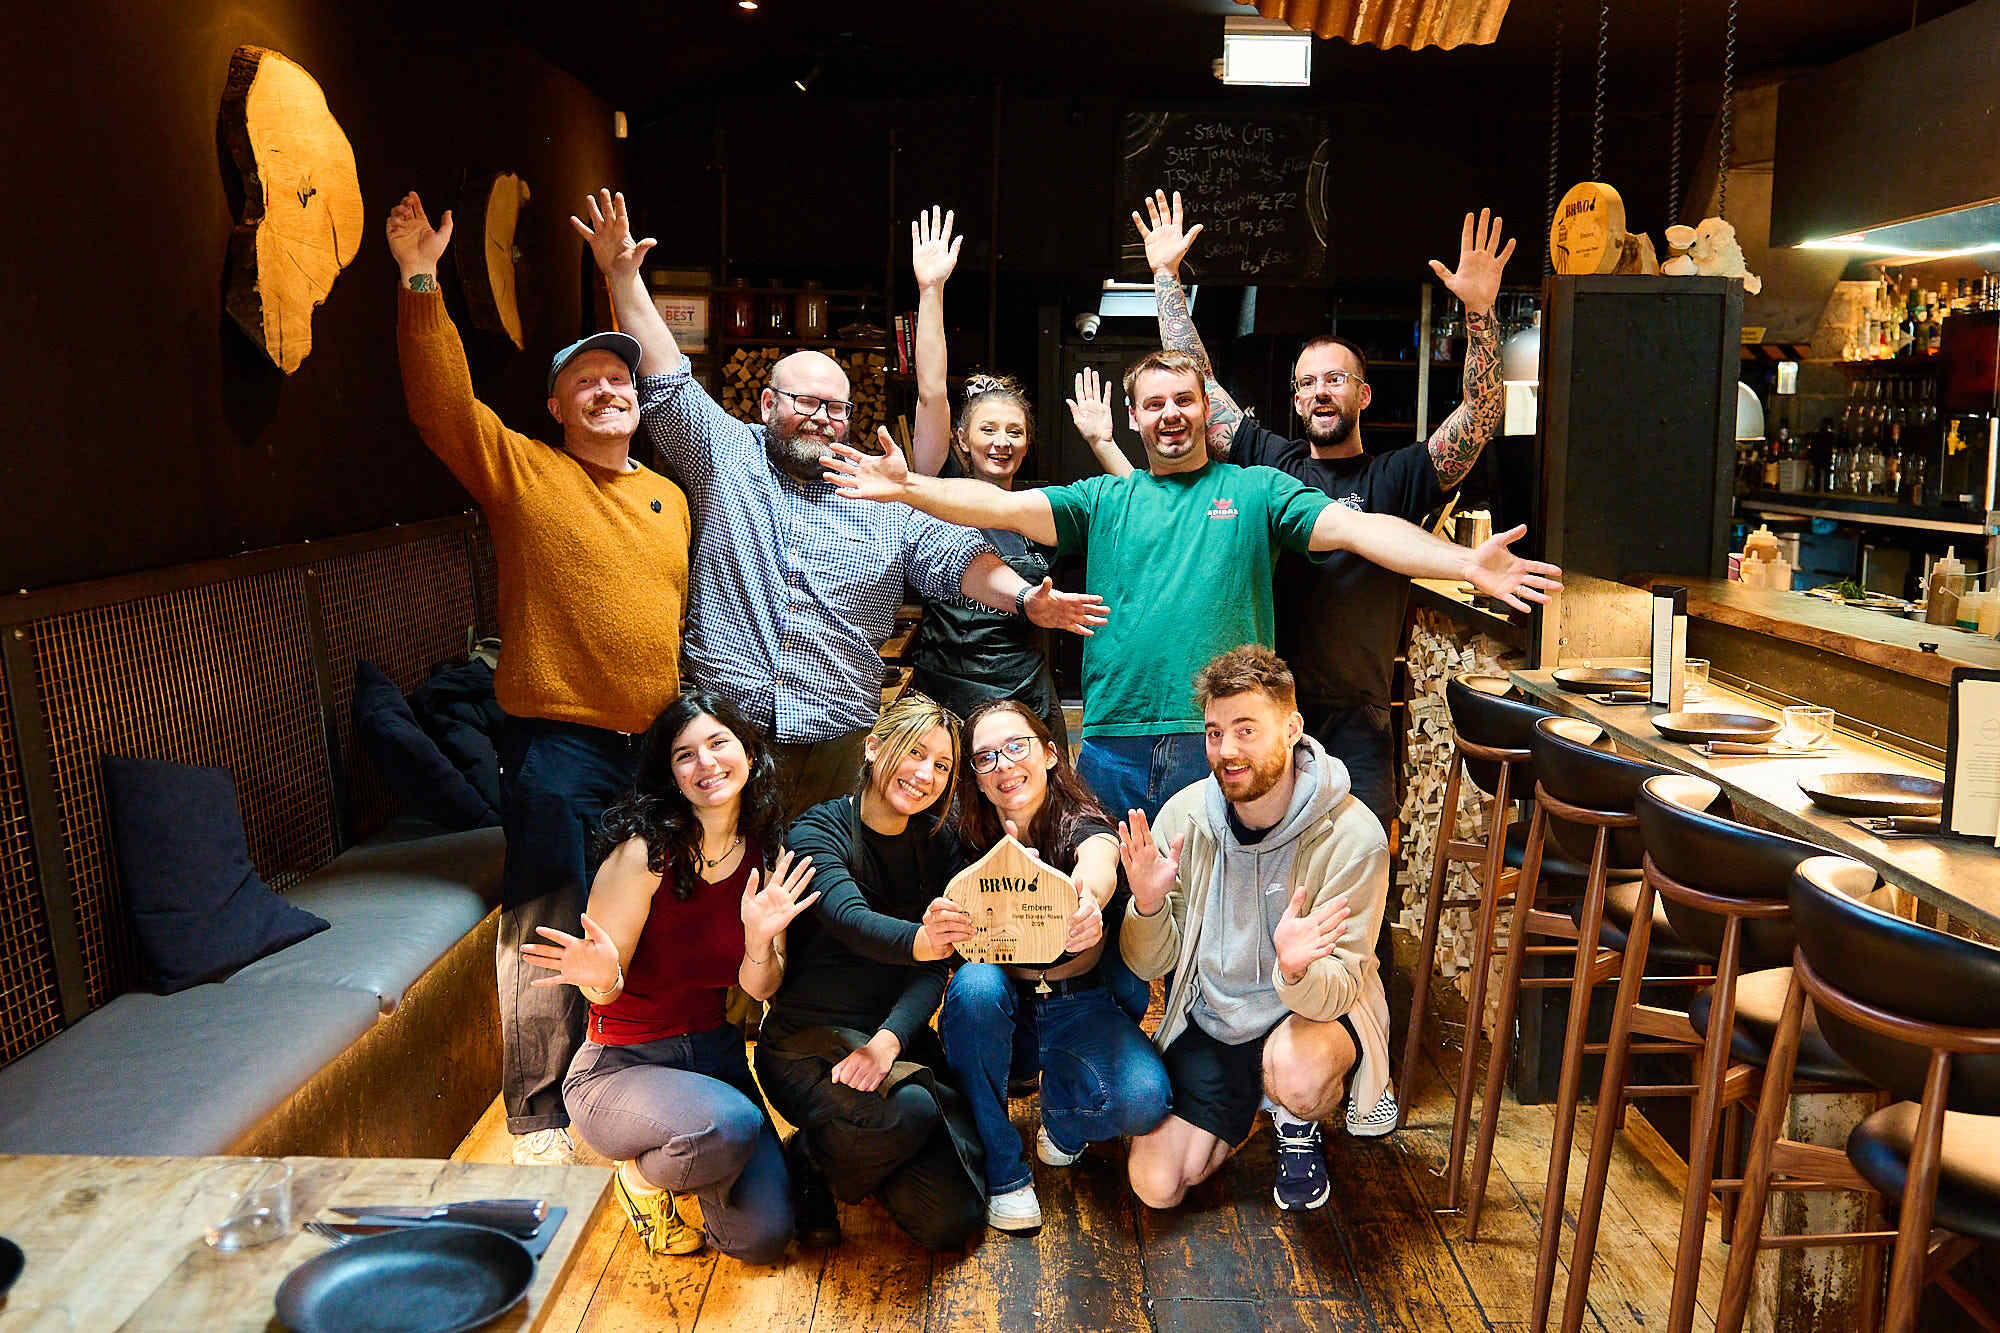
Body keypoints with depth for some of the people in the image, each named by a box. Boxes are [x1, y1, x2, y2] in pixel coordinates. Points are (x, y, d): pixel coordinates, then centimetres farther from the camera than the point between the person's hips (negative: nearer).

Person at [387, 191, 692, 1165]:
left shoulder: (669, 495, 12)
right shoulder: (520, 472, -3)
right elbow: (443, 403, -17)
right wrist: (421, 282, -25)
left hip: (660, 744, 5)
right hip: (559, 743, -5)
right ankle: (537, 1117, 19)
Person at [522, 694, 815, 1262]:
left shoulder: (768, 857, -3)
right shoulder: (646, 851, -20)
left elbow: (760, 988, -1)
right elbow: (606, 987, -14)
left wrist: (761, 940, -23)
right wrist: (601, 976, -39)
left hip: (714, 1052, 5)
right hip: (620, 1066, -5)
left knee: (765, 1237, -6)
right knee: (732, 1125, -35)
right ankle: (640, 1176, 0)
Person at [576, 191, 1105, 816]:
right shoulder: (724, 455, 9)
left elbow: (955, 557, 3)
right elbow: (667, 384, 2)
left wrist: (1025, 598, -15)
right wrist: (624, 276, -5)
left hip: (841, 741, 1)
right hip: (725, 734, -1)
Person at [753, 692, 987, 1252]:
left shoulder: (937, 843, 5)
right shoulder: (816, 832, -10)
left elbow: (933, 970, -4)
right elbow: (852, 920, -32)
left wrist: (888, 1040, -23)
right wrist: (920, 941, -54)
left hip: (898, 1034, 5)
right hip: (807, 1036, -5)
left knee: (952, 1222, -9)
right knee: (906, 1111, -36)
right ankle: (810, 1164, -2)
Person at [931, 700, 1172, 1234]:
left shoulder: (1084, 827, -16)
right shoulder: (968, 840, -7)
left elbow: (1098, 867, -41)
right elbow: (965, 928, -20)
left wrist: (1088, 900, -67)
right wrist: (939, 928, -47)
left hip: (1079, 1006, -1)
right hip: (1000, 1009, 2)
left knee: (1143, 1099, -29)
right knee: (974, 984, -34)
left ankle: (1061, 1117, 8)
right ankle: (1002, 1170, -16)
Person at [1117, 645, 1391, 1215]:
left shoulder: (1352, 837, -21)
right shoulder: (1184, 815, -10)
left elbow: (1339, 989, -21)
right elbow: (1151, 965, -5)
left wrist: (1297, 970, -45)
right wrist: (1148, 904, -27)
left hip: (1313, 1010, -3)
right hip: (1208, 1020, 3)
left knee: (1296, 1075, -37)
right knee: (1156, 1186, -7)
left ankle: (1298, 1130, 2)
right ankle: (1246, 1103, 23)